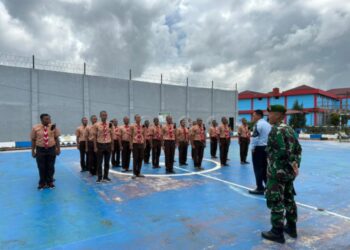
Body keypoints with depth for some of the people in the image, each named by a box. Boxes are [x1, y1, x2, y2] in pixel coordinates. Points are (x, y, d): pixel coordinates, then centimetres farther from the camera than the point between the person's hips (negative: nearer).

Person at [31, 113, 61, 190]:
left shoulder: (53, 127, -2)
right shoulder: (35, 128, -4)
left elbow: (56, 138, 1)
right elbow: (33, 140, 0)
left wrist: (58, 148, -2)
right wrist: (33, 151, -1)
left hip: (51, 149, 1)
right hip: (40, 150, -1)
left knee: (50, 167, 11)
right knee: (41, 167, 8)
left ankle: (50, 182, 28)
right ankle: (42, 183, 26)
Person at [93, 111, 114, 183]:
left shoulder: (110, 125, 3)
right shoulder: (96, 125, -4)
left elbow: (112, 136, 7)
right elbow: (95, 136, -1)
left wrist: (112, 146, 4)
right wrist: (95, 147, -6)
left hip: (108, 144, 2)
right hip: (100, 144, -2)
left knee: (107, 162, 9)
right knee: (99, 162, 3)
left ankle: (106, 177, 20)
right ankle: (99, 177, 14)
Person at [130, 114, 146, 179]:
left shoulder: (143, 127, 8)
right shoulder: (132, 127, -2)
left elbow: (144, 136, 10)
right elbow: (131, 136, -3)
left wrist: (144, 144, 5)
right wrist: (131, 145, -8)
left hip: (141, 144, 4)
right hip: (135, 144, -3)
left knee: (140, 158, 5)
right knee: (135, 159, -1)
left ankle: (138, 172, 15)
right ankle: (135, 173, 8)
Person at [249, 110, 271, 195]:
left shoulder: (258, 124, -12)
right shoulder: (268, 124, 14)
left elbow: (255, 138, -18)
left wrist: (253, 148, -10)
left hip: (258, 148, -8)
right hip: (266, 148, 8)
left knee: (258, 169, -2)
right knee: (265, 168, 14)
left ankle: (260, 188, 2)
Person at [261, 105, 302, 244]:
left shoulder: (276, 129, -18)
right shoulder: (289, 129, 11)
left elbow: (282, 152, -24)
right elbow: (298, 149, 14)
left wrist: (291, 164, -12)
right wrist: (295, 164, 13)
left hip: (277, 172, -9)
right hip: (289, 171, 10)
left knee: (275, 202, 1)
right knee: (289, 199, 19)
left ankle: (277, 232, 10)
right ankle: (291, 227, 31)